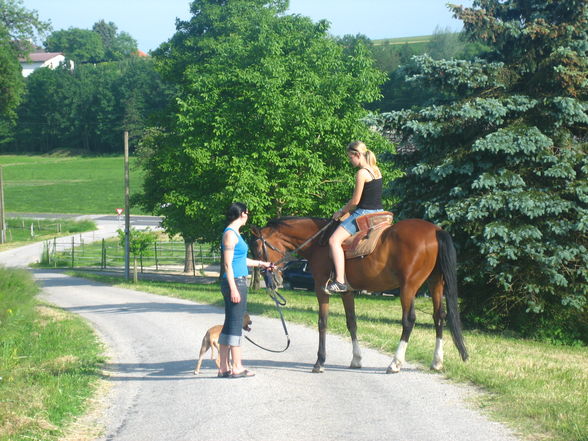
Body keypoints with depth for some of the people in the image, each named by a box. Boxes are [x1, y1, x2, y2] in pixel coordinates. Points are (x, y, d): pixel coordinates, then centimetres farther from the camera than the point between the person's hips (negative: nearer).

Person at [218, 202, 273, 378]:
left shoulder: (234, 233, 17)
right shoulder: (230, 234, -13)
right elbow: (228, 264, -17)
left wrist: (260, 264, 40)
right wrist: (233, 289, -21)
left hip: (237, 283, 10)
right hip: (235, 282, -10)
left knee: (229, 325, 11)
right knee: (235, 324, -6)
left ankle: (224, 367, 14)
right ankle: (237, 368, -2)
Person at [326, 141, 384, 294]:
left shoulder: (362, 173, -16)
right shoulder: (376, 170, 11)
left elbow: (355, 201, -14)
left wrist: (342, 212, 3)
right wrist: (347, 209, 18)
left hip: (364, 214, -10)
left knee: (334, 240, -14)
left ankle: (340, 281, -22)